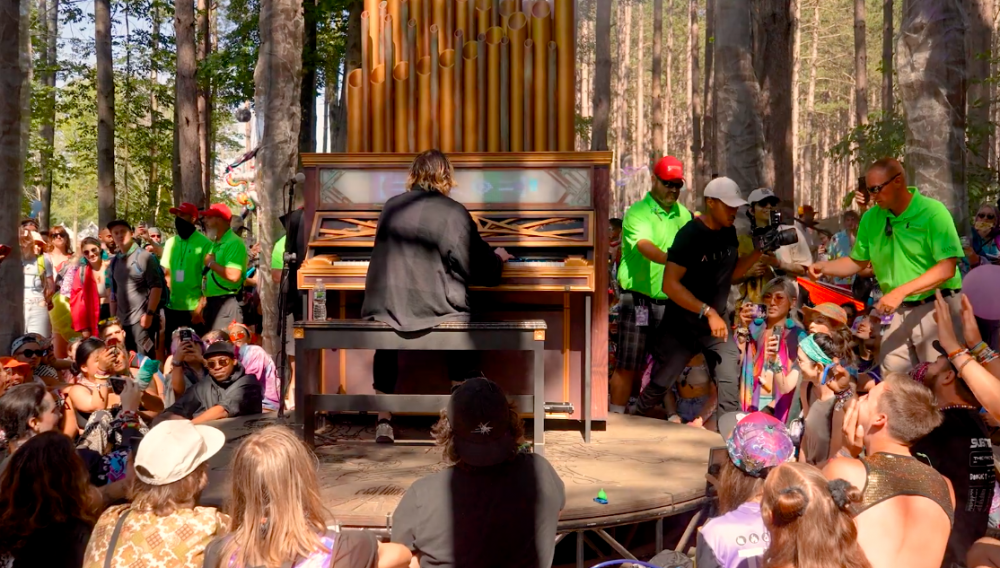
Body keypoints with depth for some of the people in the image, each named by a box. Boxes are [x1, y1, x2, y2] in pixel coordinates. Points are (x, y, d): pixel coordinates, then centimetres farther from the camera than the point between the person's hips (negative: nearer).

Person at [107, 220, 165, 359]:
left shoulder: (144, 257, -5)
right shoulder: (114, 262, 13)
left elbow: (156, 287, -11)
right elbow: (113, 292, 19)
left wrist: (149, 314, -17)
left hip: (142, 319, -6)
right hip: (122, 321, 6)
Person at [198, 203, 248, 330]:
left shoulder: (234, 243, -14)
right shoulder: (215, 244, 17)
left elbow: (233, 275, -28)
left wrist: (211, 263, -15)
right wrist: (202, 304, 19)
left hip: (226, 304, -10)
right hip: (212, 303, 10)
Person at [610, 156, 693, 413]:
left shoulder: (683, 215, 11)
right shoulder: (637, 212, -8)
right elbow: (645, 246, -25)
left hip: (670, 301, 6)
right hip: (639, 299, -5)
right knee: (627, 366, 0)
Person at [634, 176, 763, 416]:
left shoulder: (729, 233, 2)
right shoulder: (690, 235, -18)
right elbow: (670, 285, -23)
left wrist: (756, 253, -2)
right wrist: (707, 311, -28)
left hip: (717, 322, 5)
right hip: (682, 324, -5)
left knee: (730, 385, -4)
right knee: (659, 385, 6)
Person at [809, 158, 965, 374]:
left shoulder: (933, 212, -14)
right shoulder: (871, 218, 2)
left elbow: (946, 268, -20)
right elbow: (857, 261, 14)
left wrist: (900, 291, -27)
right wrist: (824, 267, -5)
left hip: (936, 308, -5)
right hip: (901, 312, 5)